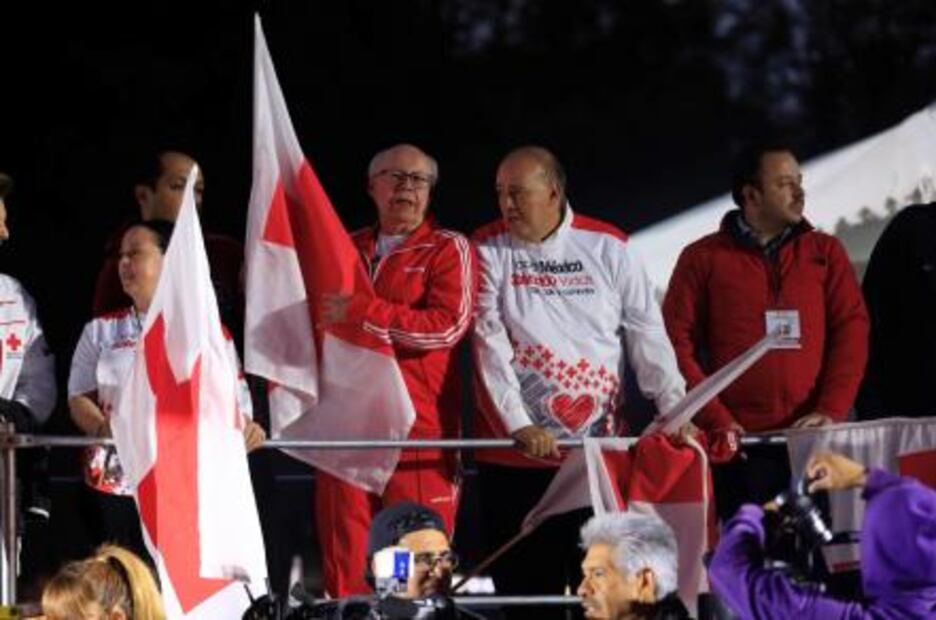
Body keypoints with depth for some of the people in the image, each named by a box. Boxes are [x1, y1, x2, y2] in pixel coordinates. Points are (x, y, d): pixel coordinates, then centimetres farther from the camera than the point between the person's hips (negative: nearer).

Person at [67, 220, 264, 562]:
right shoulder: (101, 331, 17)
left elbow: (233, 400, 5)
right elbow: (79, 397, 10)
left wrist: (244, 428, -18)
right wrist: (103, 428, -11)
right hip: (115, 485, 2)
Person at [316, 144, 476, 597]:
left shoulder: (448, 249, 4)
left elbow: (449, 325, -12)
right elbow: (314, 323, 33)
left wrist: (364, 315, -15)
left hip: (419, 430, -5)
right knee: (344, 563, 1)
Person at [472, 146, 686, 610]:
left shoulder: (608, 247, 5)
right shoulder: (489, 250, 2)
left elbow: (647, 336, 4)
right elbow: (491, 344, -7)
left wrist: (674, 410, -7)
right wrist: (521, 426, -17)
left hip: (600, 448, 1)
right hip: (516, 455, -1)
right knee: (525, 589, 1)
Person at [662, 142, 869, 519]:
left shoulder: (825, 252, 12)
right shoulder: (703, 258, 7)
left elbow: (852, 329, 6)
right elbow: (676, 342, 2)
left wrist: (831, 410, -8)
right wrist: (715, 418, -9)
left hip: (813, 438, 2)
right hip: (737, 442, -1)